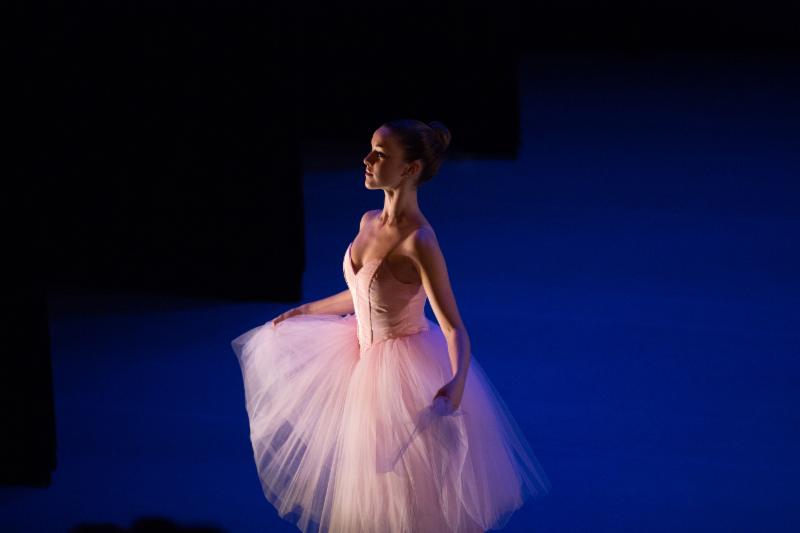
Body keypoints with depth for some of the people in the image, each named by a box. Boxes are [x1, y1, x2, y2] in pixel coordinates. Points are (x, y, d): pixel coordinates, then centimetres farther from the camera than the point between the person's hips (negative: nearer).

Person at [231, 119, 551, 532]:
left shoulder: (418, 242, -27)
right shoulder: (369, 222, -2)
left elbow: (455, 329, -27)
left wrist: (456, 384, -45)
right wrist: (304, 311, 29)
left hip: (409, 372, -8)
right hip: (368, 359, 8)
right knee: (376, 486, 21)